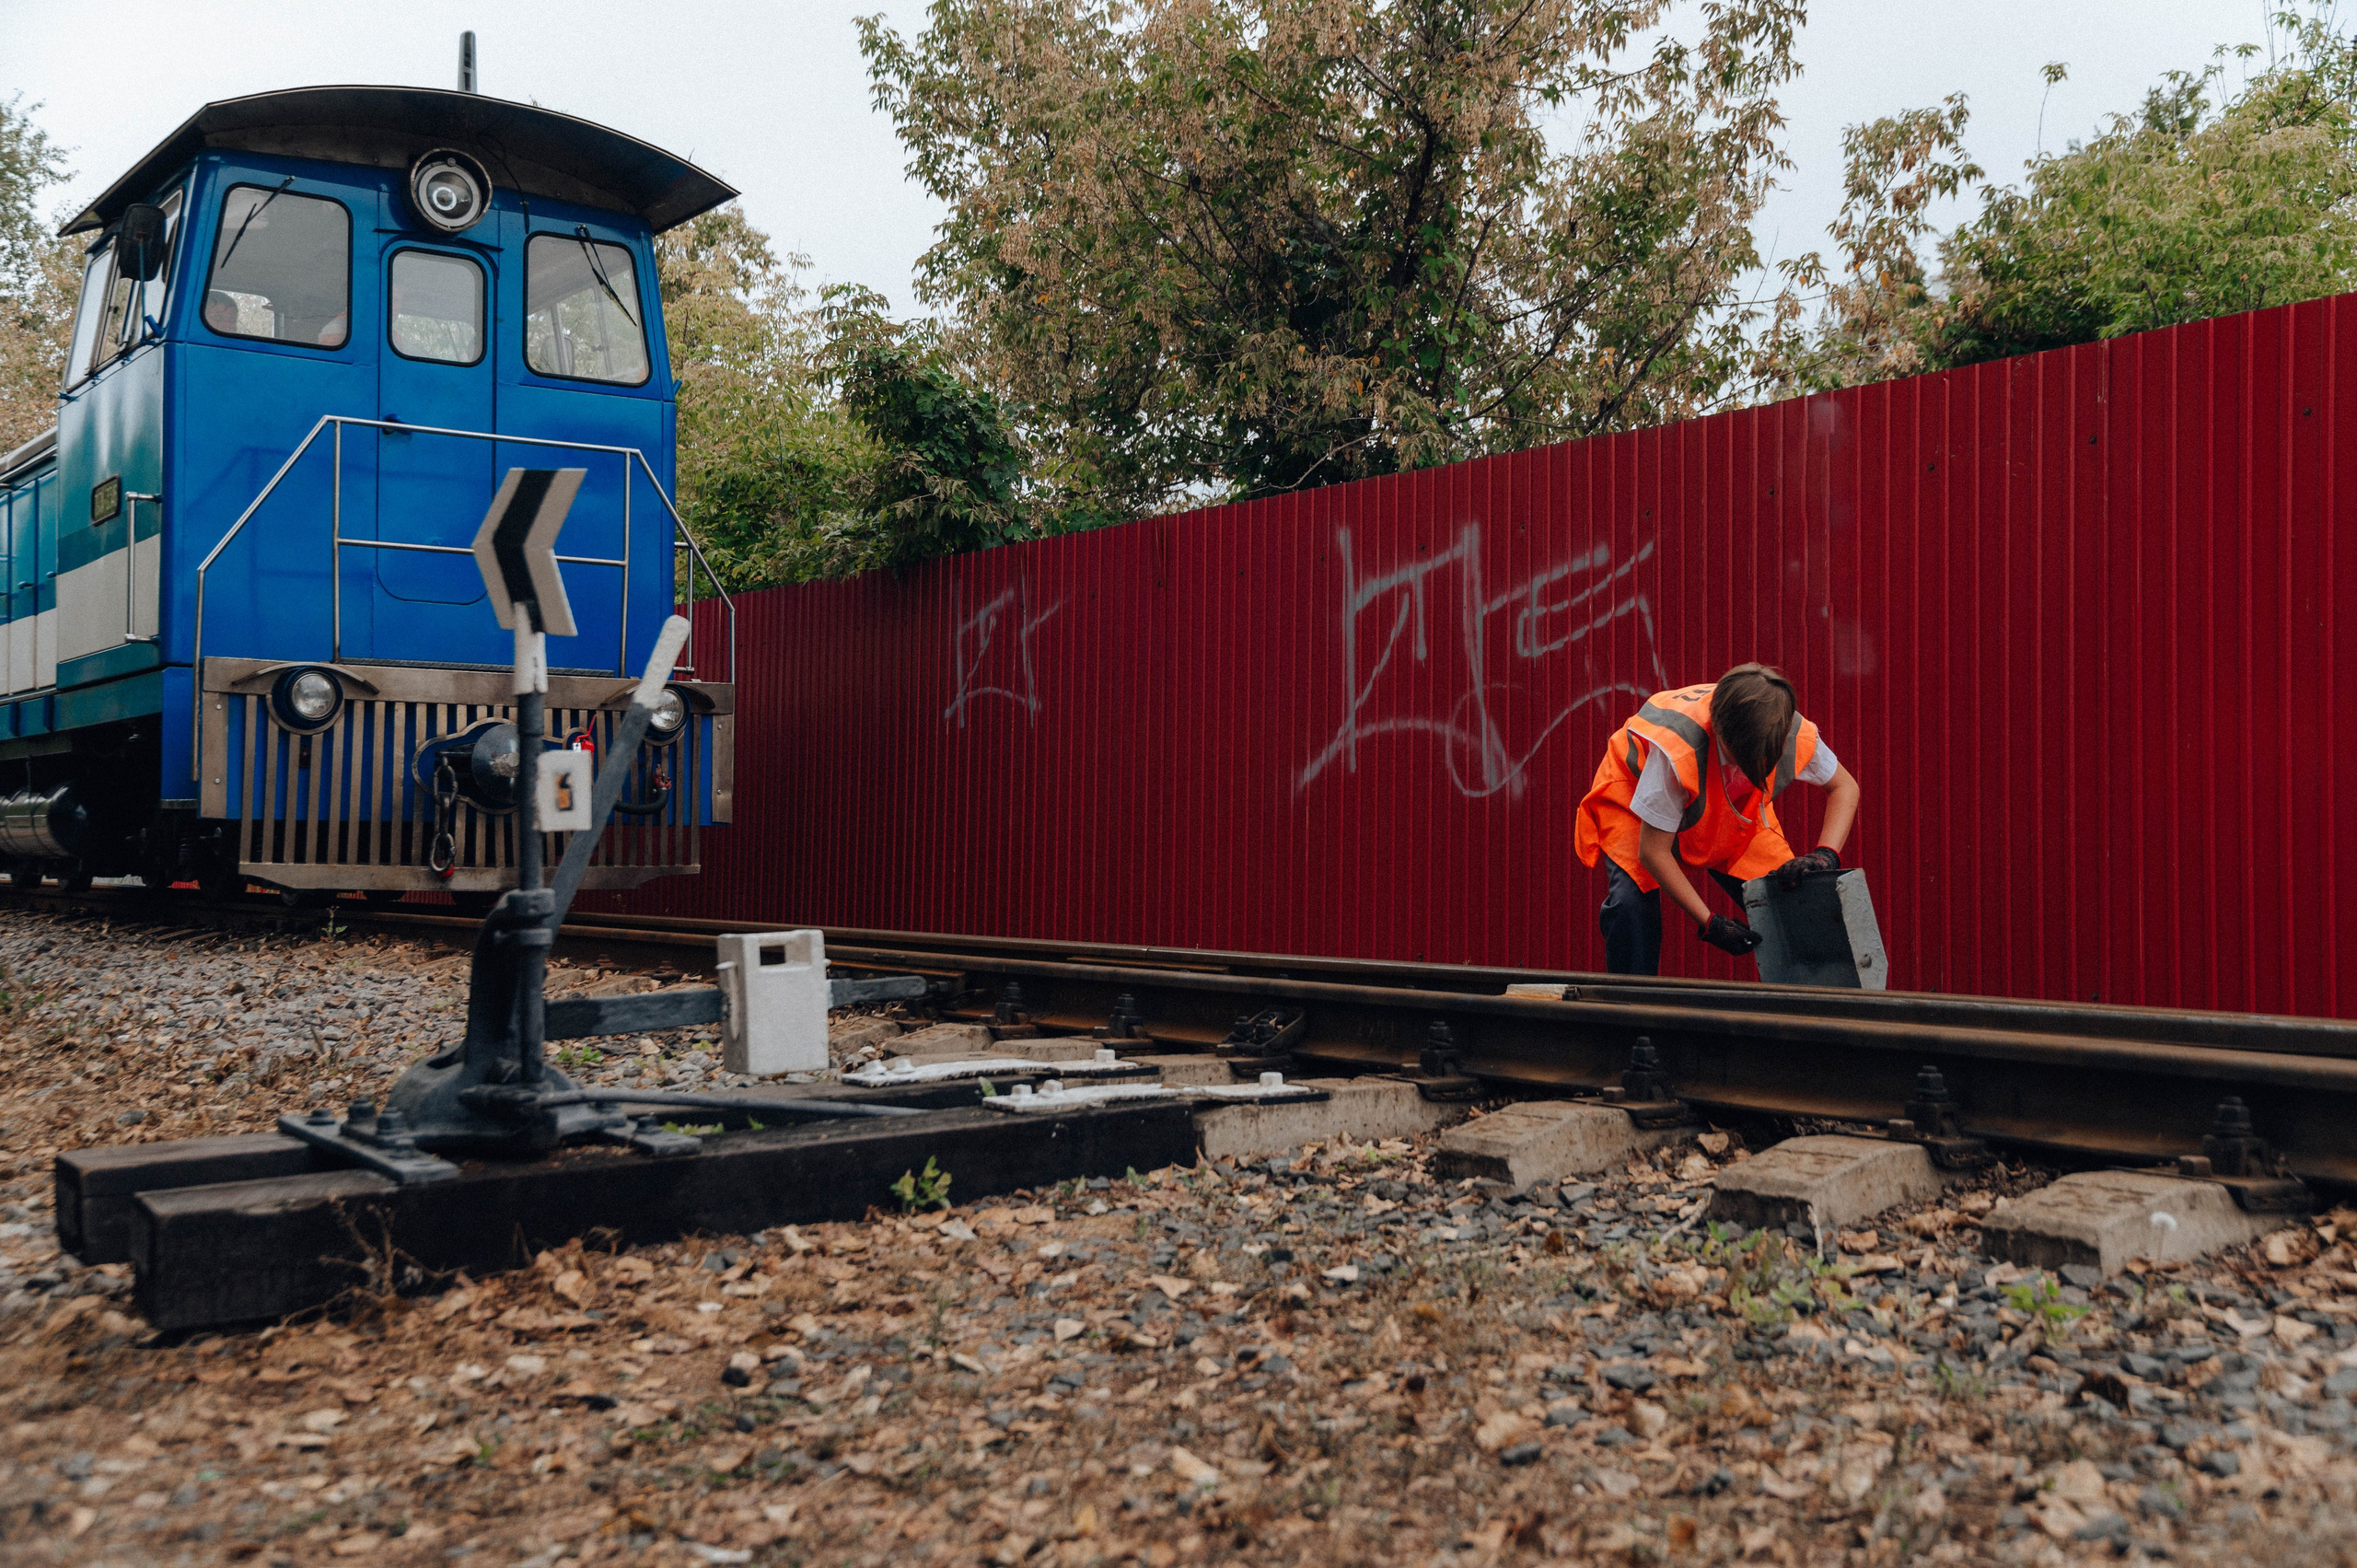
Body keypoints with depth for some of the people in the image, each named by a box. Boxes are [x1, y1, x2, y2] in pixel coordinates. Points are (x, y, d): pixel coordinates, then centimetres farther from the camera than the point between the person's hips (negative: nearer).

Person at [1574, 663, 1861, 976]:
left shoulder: (1798, 736, -31)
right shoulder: (1677, 750, -43)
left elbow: (1845, 787, -8)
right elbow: (1653, 851, -31)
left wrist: (1825, 855, -25)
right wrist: (1708, 923, -29)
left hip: (1735, 818, 4)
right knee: (1631, 901, -29)